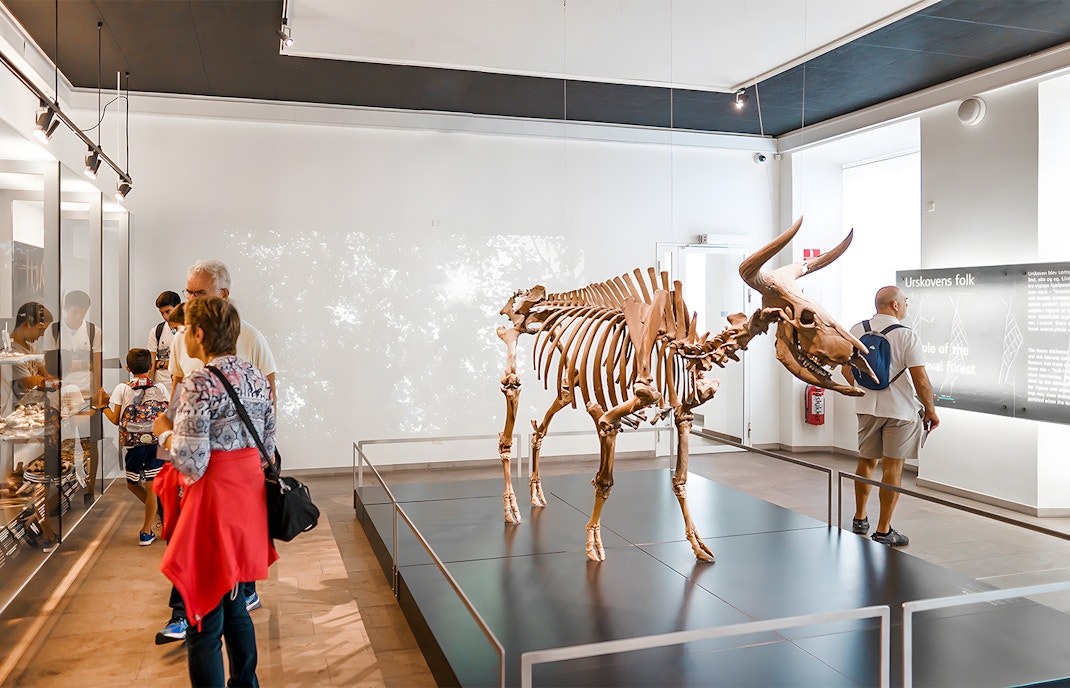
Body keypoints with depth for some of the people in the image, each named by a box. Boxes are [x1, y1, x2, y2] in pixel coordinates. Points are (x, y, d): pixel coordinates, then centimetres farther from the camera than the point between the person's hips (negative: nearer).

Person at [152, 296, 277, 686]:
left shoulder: (198, 384, -16)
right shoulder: (257, 378, 6)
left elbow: (191, 463, -19)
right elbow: (268, 445, 12)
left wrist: (164, 431, -2)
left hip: (213, 500, -8)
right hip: (249, 495, 8)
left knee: (205, 619, 5)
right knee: (234, 604, 23)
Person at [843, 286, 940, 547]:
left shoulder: (857, 331, 2)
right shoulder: (905, 335, -13)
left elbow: (846, 371, 11)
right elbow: (921, 381, -15)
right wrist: (930, 411, -2)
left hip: (867, 407, 5)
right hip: (900, 410, -5)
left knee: (867, 461, 18)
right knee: (892, 467, 1)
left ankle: (860, 519, 29)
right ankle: (883, 530, 6)